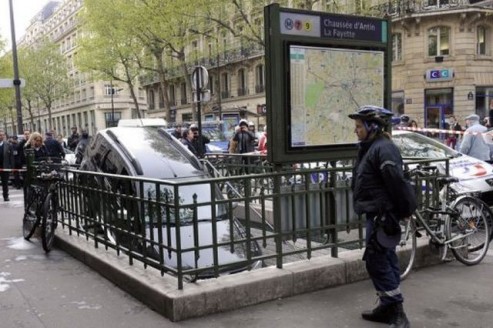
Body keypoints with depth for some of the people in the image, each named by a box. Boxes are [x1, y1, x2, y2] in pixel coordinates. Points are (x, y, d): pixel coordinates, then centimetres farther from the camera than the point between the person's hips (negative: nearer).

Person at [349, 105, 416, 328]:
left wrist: (405, 210, -18)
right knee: (385, 260, 14)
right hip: (376, 214, 10)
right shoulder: (370, 148, 16)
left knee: (376, 261, -8)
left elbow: (397, 183, -23)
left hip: (383, 215, -10)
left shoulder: (383, 149, -18)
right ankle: (388, 308, 24)